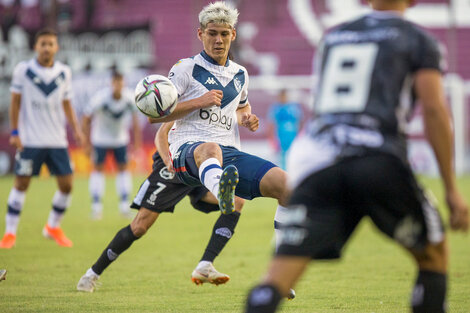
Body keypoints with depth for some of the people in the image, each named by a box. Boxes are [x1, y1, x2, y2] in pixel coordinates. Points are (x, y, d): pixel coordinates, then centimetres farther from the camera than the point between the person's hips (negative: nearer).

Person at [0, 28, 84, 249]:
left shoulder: (64, 73, 7)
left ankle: (53, 227, 20)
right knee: (21, 183, -3)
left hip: (57, 140, 3)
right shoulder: (23, 70, -3)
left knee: (66, 184, 0)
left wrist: (76, 129, 4)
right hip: (30, 139, -3)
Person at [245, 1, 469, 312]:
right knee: (433, 253, 20)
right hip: (378, 159, -3)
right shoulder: (417, 39, 12)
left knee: (281, 275, -6)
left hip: (318, 163, 3)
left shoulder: (332, 37, 25)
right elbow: (434, 111, 1)